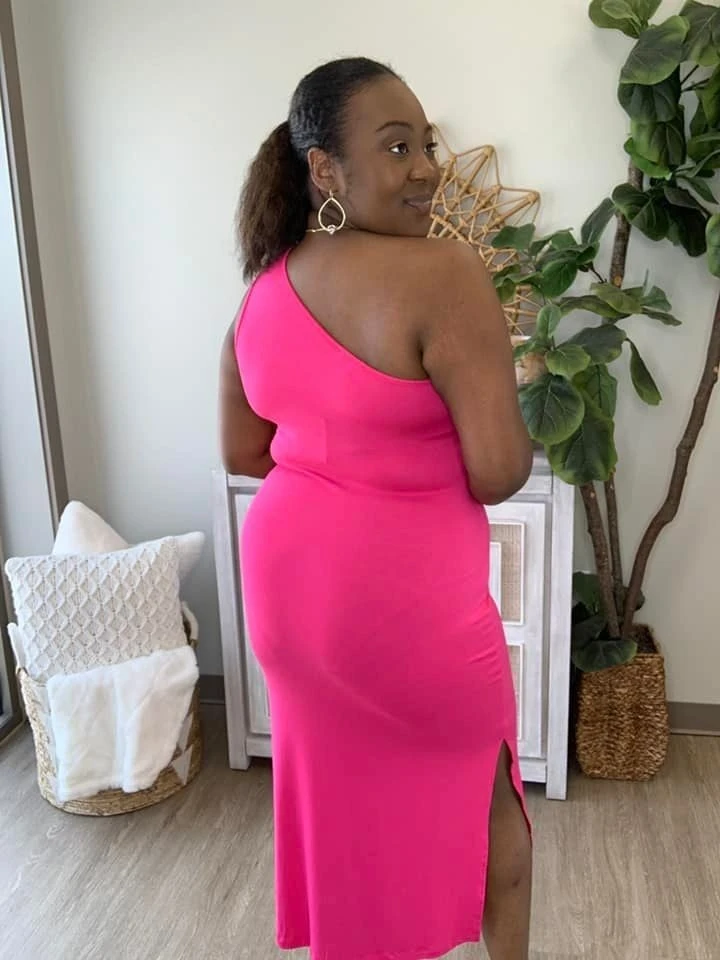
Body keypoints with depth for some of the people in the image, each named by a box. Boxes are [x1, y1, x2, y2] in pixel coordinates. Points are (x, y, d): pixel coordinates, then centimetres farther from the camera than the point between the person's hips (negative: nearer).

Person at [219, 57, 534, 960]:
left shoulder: (262, 291, 2)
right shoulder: (443, 274, -21)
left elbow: (243, 452, 10)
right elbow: (500, 472, -21)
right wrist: (427, 452, 0)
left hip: (288, 576, 7)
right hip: (404, 593, -6)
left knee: (336, 784, 27)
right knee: (479, 784, 22)